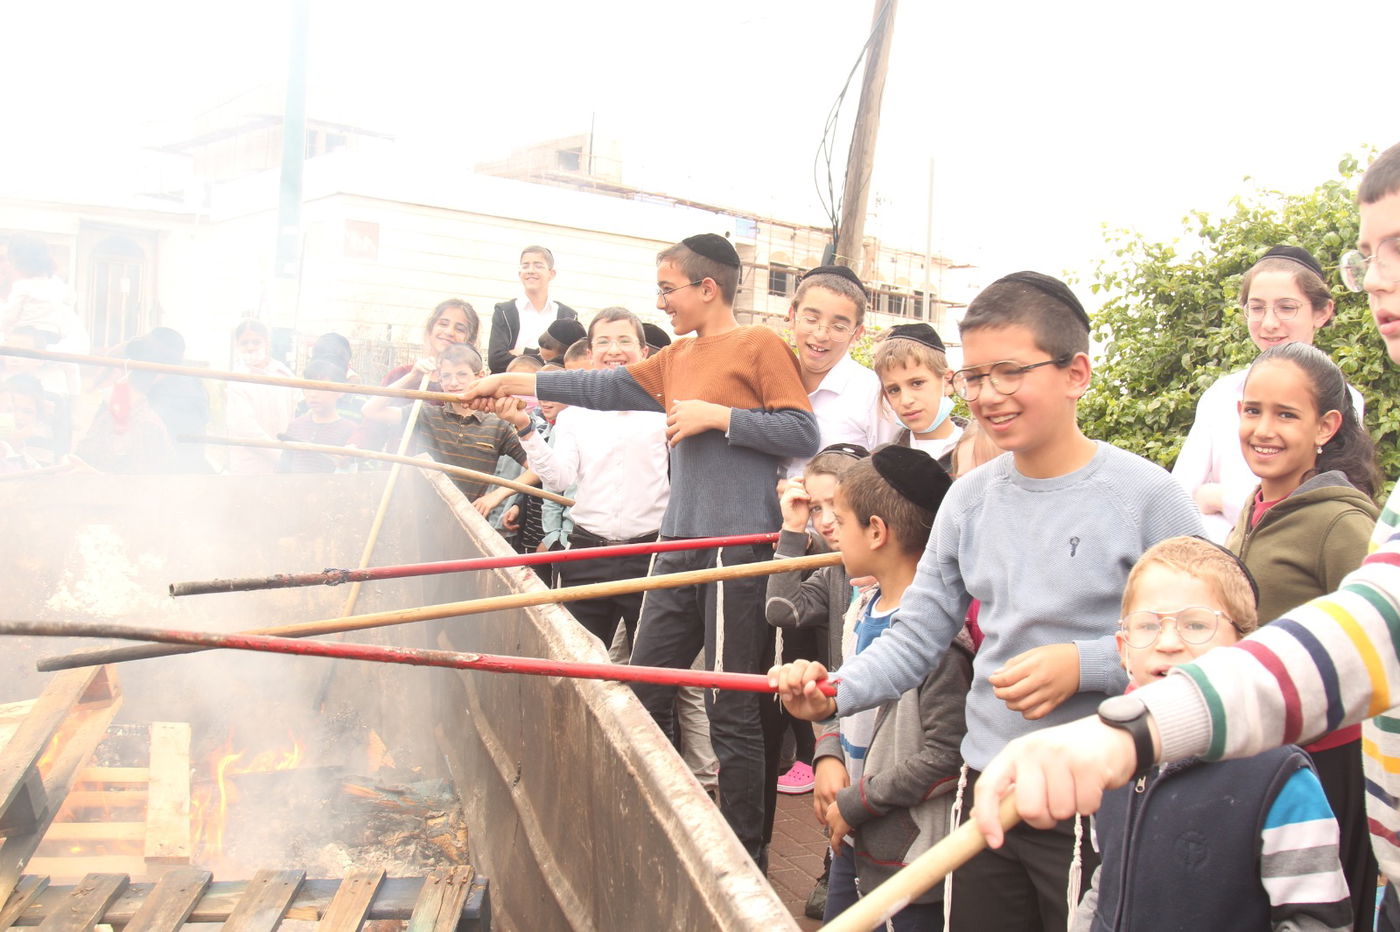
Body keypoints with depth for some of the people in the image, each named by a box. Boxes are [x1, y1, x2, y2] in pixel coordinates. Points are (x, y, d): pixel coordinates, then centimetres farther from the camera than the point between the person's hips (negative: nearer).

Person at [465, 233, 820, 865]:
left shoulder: (760, 345, -5)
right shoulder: (676, 357, 17)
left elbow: (803, 433, -10)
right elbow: (608, 388, 21)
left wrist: (715, 415, -14)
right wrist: (516, 383, 21)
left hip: (738, 546, -8)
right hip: (680, 545, 8)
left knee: (732, 711, -3)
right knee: (644, 692, 12)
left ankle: (746, 858, 10)